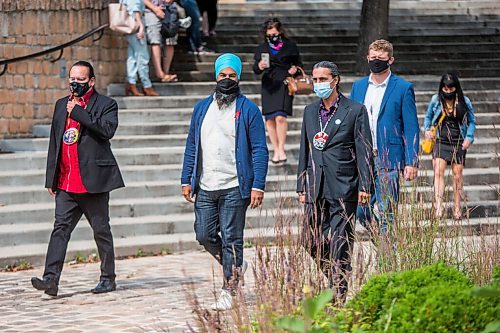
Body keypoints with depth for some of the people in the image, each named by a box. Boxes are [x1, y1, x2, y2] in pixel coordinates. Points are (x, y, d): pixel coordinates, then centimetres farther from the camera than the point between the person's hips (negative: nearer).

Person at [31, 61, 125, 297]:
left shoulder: (106, 105, 0)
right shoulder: (61, 105, 16)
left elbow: (107, 130, -20)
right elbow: (54, 143, 18)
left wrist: (78, 112, -16)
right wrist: (51, 178, 13)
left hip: (93, 180, -4)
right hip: (66, 183, 4)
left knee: (101, 230, 5)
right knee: (61, 228, -6)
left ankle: (108, 278, 15)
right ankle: (51, 279, -14)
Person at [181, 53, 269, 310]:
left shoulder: (248, 110, -2)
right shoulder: (202, 108, 12)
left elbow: (259, 151, -5)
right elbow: (192, 146, 15)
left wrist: (258, 185, -13)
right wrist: (186, 180, 8)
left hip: (234, 188, -5)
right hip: (205, 188, 5)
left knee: (231, 240, -2)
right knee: (204, 235, 4)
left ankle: (228, 291, 6)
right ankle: (235, 266, 29)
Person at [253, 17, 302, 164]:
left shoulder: (289, 46, 4)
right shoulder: (262, 48, 9)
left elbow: (298, 63, 15)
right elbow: (255, 68, 6)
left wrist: (295, 69, -8)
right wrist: (259, 66, -17)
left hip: (284, 83, -3)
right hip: (269, 84, 3)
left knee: (280, 117, -18)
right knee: (269, 119, 3)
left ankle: (281, 148, -8)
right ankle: (276, 150, 13)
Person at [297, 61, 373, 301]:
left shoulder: (355, 111, -2)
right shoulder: (310, 112, 14)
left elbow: (364, 152, -4)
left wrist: (364, 186, -10)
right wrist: (301, 187, 15)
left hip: (343, 188, -5)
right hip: (316, 189, 5)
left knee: (339, 244, -5)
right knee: (312, 242, 4)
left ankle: (338, 295, -1)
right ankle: (335, 279, 24)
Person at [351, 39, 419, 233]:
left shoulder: (403, 88, 0)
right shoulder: (358, 86, 13)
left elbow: (411, 129, -2)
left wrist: (411, 163, -9)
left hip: (388, 161, -4)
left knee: (386, 215, -4)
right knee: (360, 211, 4)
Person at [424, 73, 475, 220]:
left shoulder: (464, 102, 1)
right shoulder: (435, 101, 3)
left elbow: (471, 121, 9)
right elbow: (428, 117, 19)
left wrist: (469, 138, -5)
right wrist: (427, 130, 0)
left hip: (458, 143, 1)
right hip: (441, 142, 0)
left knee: (457, 175, 5)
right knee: (438, 172, -18)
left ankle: (457, 208, 16)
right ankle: (438, 206, -26)